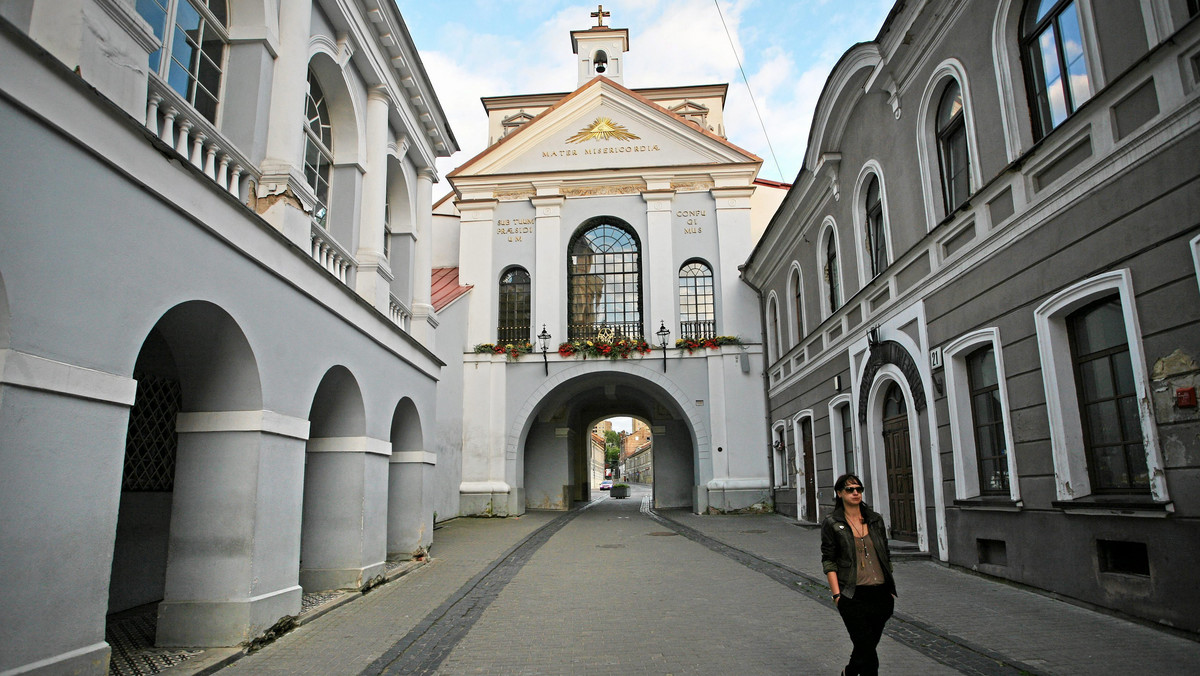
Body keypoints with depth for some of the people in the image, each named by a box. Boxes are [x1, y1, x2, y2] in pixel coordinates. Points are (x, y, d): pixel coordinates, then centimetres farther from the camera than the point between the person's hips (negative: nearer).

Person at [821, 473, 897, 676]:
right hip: (853, 596, -4)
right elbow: (828, 561, -5)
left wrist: (891, 588, 12)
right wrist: (837, 594, -11)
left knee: (869, 643, 13)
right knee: (866, 646, -7)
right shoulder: (831, 524, -3)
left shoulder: (875, 519, 9)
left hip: (881, 593, 5)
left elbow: (886, 555, 15)